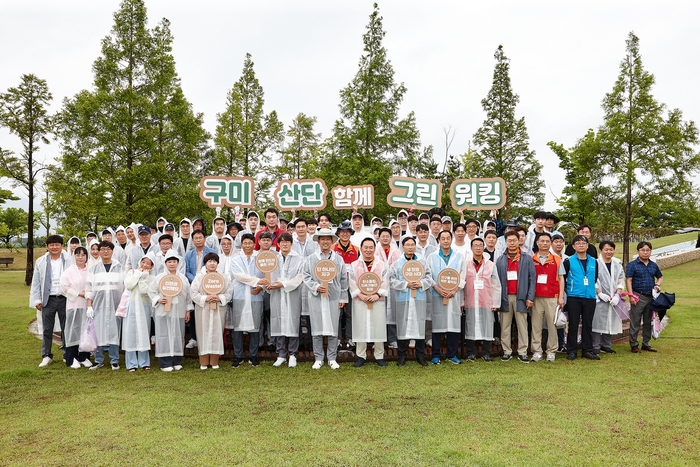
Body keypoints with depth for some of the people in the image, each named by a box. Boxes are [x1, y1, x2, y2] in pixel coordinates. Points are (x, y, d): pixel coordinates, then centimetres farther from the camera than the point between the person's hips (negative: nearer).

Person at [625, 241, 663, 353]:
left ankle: (646, 343, 24)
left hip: (651, 297, 5)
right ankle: (634, 344, 8)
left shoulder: (653, 265, 10)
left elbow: (660, 277, 24)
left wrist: (658, 285, 2)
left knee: (648, 322, 13)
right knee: (635, 322, -1)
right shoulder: (632, 265, -5)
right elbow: (629, 280, -9)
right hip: (638, 296, -5)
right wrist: (631, 295, -16)